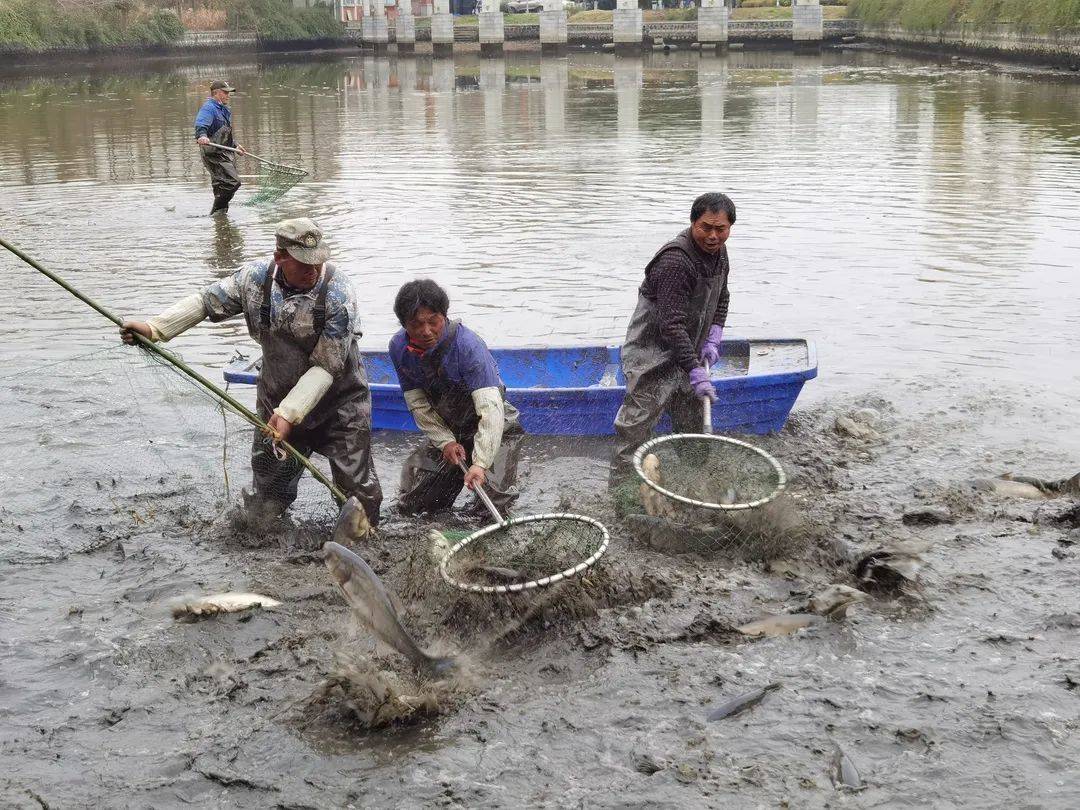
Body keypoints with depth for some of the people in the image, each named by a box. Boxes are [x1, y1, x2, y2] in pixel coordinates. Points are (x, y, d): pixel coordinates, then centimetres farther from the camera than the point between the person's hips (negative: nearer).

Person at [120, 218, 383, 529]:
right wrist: (153, 328, -9)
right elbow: (205, 302, 1)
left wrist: (289, 413, -28)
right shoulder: (256, 278, -13)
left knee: (358, 491, 0)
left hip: (340, 402, -3)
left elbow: (326, 366, -24)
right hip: (277, 399, 4)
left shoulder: (337, 293, -25)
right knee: (267, 492, 12)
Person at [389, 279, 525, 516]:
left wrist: (480, 463, -47)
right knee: (410, 505, 5)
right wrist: (445, 442, -18)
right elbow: (418, 404, -6)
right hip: (443, 430, 5)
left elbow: (490, 408, -38)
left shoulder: (468, 345, -31)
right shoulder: (399, 347, -14)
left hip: (491, 430, -5)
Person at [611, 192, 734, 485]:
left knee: (693, 425, 18)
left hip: (687, 351, 9)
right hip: (654, 353, -9)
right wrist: (696, 372, -31)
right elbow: (672, 325, -30)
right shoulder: (675, 261, -27)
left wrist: (713, 338, 4)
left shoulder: (719, 252, 3)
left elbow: (721, 298, 20)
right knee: (638, 423, -11)